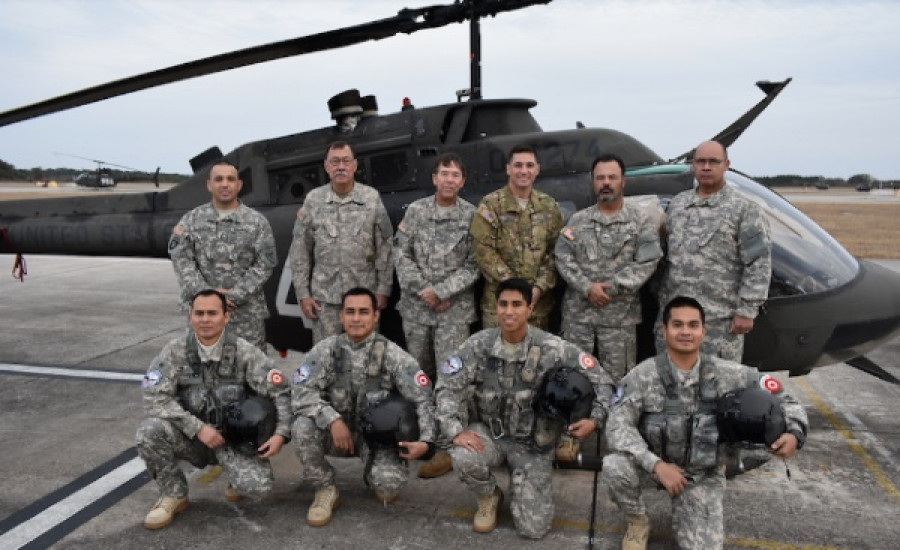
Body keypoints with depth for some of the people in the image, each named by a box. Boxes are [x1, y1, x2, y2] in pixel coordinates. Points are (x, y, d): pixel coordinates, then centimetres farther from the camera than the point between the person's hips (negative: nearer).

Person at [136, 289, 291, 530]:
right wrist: (198, 428, -24)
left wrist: (281, 433, -23)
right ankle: (173, 494, -1)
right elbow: (154, 398, -16)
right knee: (150, 431, -28)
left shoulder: (245, 352, -11)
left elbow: (280, 393, -8)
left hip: (233, 437, -1)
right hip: (190, 436, 2)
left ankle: (238, 475, 14)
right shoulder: (176, 351, -8)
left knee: (258, 485, -26)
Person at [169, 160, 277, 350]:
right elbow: (181, 259, 1)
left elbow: (265, 264, -1)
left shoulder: (257, 222, 5)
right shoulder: (192, 220, 9)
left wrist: (236, 295, -10)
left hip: (247, 313, -1)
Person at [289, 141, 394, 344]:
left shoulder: (372, 198, 0)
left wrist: (384, 290, -1)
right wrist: (303, 293, 2)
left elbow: (385, 248, 2)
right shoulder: (313, 200, 2)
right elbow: (300, 251, 5)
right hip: (324, 297, 1)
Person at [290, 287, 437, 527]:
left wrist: (425, 442, -26)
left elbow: (423, 400, -11)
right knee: (303, 426, -28)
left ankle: (379, 475, 14)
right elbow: (301, 392, -16)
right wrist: (333, 420, -30)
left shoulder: (393, 355, -11)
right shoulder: (325, 350, -7)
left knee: (388, 487, -26)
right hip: (336, 429, 2)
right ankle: (326, 490, -5)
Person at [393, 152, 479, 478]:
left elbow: (473, 265, -4)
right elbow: (401, 254, 3)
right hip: (415, 305, 3)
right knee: (419, 372, 12)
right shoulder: (416, 210, 5)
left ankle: (447, 448, -2)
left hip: (454, 308, -3)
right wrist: (422, 290, -8)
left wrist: (441, 292, -12)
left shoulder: (472, 216, -2)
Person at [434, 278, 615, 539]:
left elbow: (600, 379, -8)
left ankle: (522, 484, 28)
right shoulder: (479, 344, -12)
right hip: (490, 432, 1)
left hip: (534, 443, -1)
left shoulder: (553, 349, -16)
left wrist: (596, 418, -23)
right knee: (463, 459, -33)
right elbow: (447, 386, -11)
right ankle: (489, 497, 4)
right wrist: (456, 430, -24)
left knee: (533, 528, -7)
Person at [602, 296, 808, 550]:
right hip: (654, 461, -1)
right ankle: (638, 522, 1)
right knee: (615, 466, -32)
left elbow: (778, 395, 0)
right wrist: (656, 465, -30)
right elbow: (618, 425, -20)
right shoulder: (643, 375, -17)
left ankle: (682, 514, 27)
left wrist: (795, 431, -20)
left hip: (702, 474, 2)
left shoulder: (727, 374, -11)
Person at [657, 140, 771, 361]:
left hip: (719, 320, -5)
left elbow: (759, 263, -7)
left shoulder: (745, 209, -2)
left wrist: (746, 311, -12)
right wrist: (661, 297, 16)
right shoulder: (677, 203, 15)